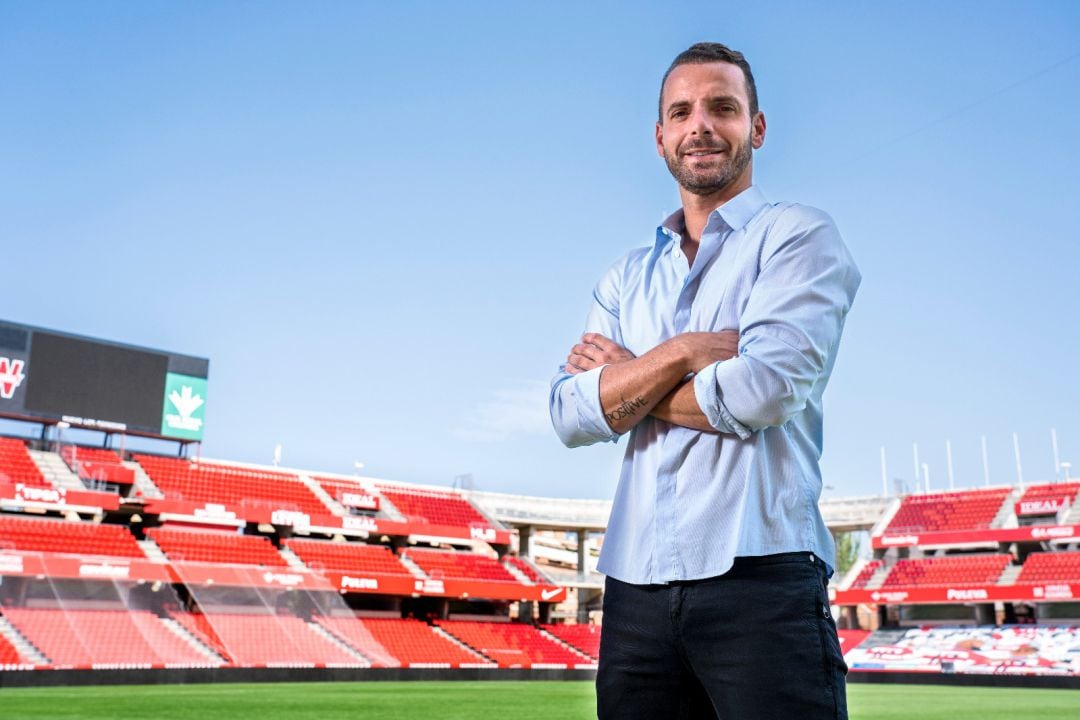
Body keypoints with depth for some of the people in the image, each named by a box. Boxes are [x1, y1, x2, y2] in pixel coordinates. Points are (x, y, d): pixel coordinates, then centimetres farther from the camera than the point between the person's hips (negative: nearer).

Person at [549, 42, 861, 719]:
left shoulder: (799, 235, 2)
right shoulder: (627, 277, 16)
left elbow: (765, 388, -14)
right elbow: (571, 415, 4)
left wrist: (624, 381, 0)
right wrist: (681, 352, -10)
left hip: (761, 579, -4)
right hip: (636, 587, 5)